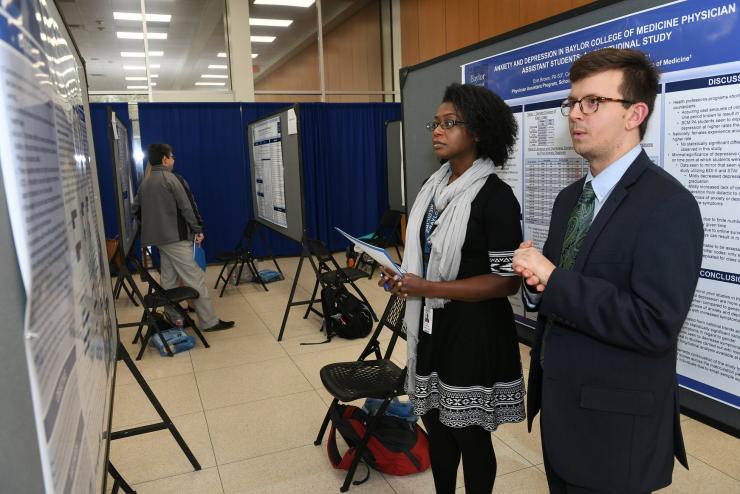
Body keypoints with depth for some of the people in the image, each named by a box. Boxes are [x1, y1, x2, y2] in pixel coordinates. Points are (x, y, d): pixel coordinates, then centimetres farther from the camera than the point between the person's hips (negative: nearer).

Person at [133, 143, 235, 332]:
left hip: (158, 238, 8)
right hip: (176, 238, -8)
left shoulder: (144, 182, 13)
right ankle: (209, 321, -5)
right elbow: (187, 207, -13)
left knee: (169, 281, 13)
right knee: (195, 279, -6)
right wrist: (198, 229, -5)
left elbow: (136, 209, 18)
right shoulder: (172, 179, -10)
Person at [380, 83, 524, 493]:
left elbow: (507, 281, -20)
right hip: (432, 325, 7)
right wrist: (405, 279, -2)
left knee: (470, 435, 10)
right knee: (436, 423, 20)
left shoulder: (495, 196, -16)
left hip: (474, 331, -7)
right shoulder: (435, 186, 7)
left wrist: (427, 288, -22)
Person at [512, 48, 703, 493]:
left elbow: (656, 325, -27)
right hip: (560, 404, 7)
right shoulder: (570, 197, 7)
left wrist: (554, 281, -24)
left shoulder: (668, 205, -18)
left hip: (615, 424, -7)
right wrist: (536, 281, -10)